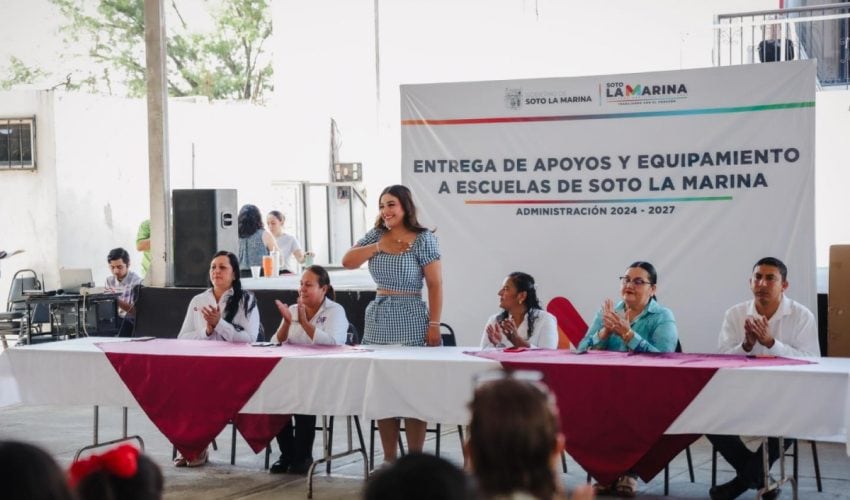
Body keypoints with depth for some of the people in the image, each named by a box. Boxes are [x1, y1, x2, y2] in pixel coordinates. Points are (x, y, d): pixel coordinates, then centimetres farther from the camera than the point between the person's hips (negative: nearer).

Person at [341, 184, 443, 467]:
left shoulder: (423, 239, -4)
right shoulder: (376, 236, 10)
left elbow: (435, 285, -6)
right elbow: (348, 262, 2)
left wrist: (434, 324, -12)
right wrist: (379, 247, -8)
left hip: (411, 322, -5)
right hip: (378, 320, 5)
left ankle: (415, 457, 4)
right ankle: (389, 457, 12)